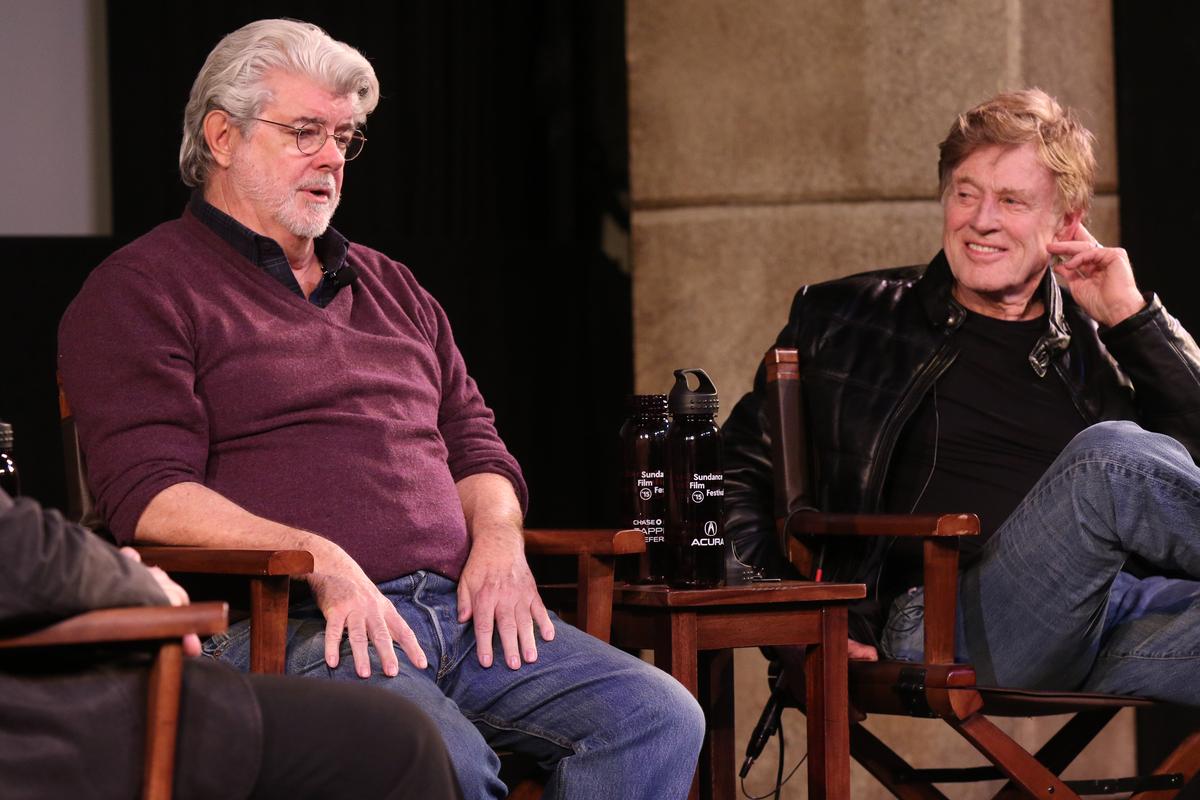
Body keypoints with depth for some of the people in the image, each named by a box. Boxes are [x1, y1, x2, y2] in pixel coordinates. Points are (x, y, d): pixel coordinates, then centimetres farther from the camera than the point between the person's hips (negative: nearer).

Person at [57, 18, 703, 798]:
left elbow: (473, 442, 30)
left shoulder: (388, 287, 28)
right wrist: (321, 561, -20)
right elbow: (152, 495, -7)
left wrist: (498, 535, 5)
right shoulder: (140, 292, 5)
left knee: (659, 718, -17)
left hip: (461, 610, 7)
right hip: (287, 626, -7)